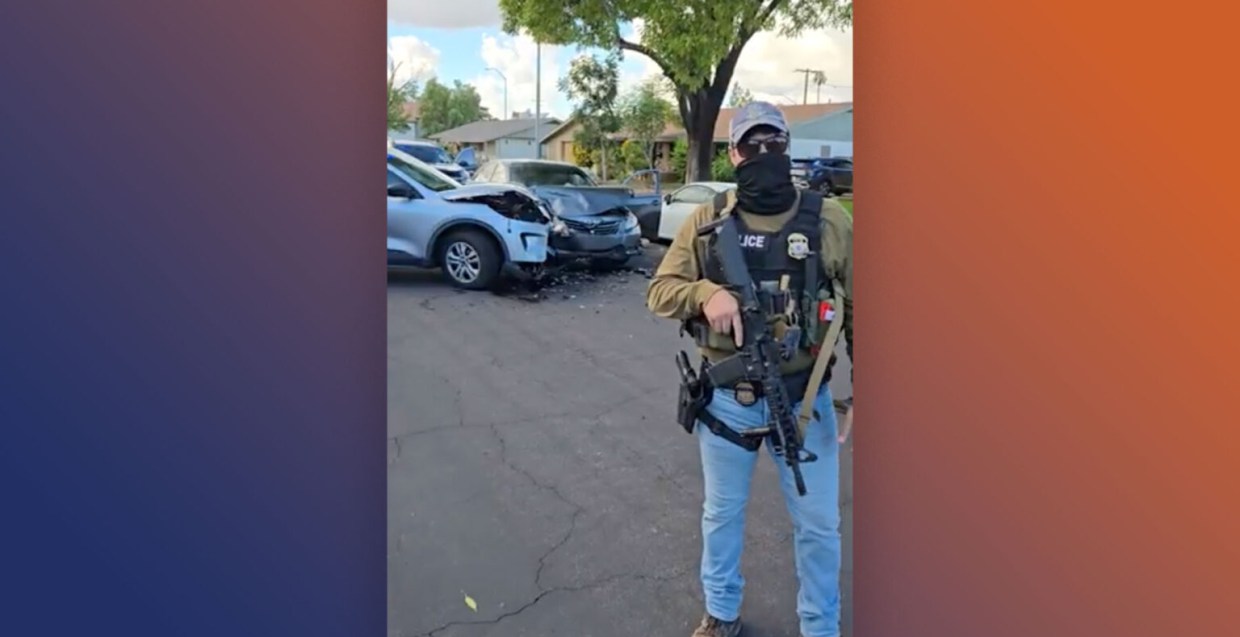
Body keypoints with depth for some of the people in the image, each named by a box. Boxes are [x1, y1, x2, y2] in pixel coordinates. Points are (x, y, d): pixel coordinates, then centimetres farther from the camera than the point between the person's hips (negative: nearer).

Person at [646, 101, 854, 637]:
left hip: (804, 400, -1)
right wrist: (707, 292, -25)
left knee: (818, 523, 12)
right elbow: (659, 291, -3)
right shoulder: (706, 222, -2)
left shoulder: (827, 219, -5)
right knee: (721, 513, 19)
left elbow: (856, 310, -2)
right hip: (726, 400, 1)